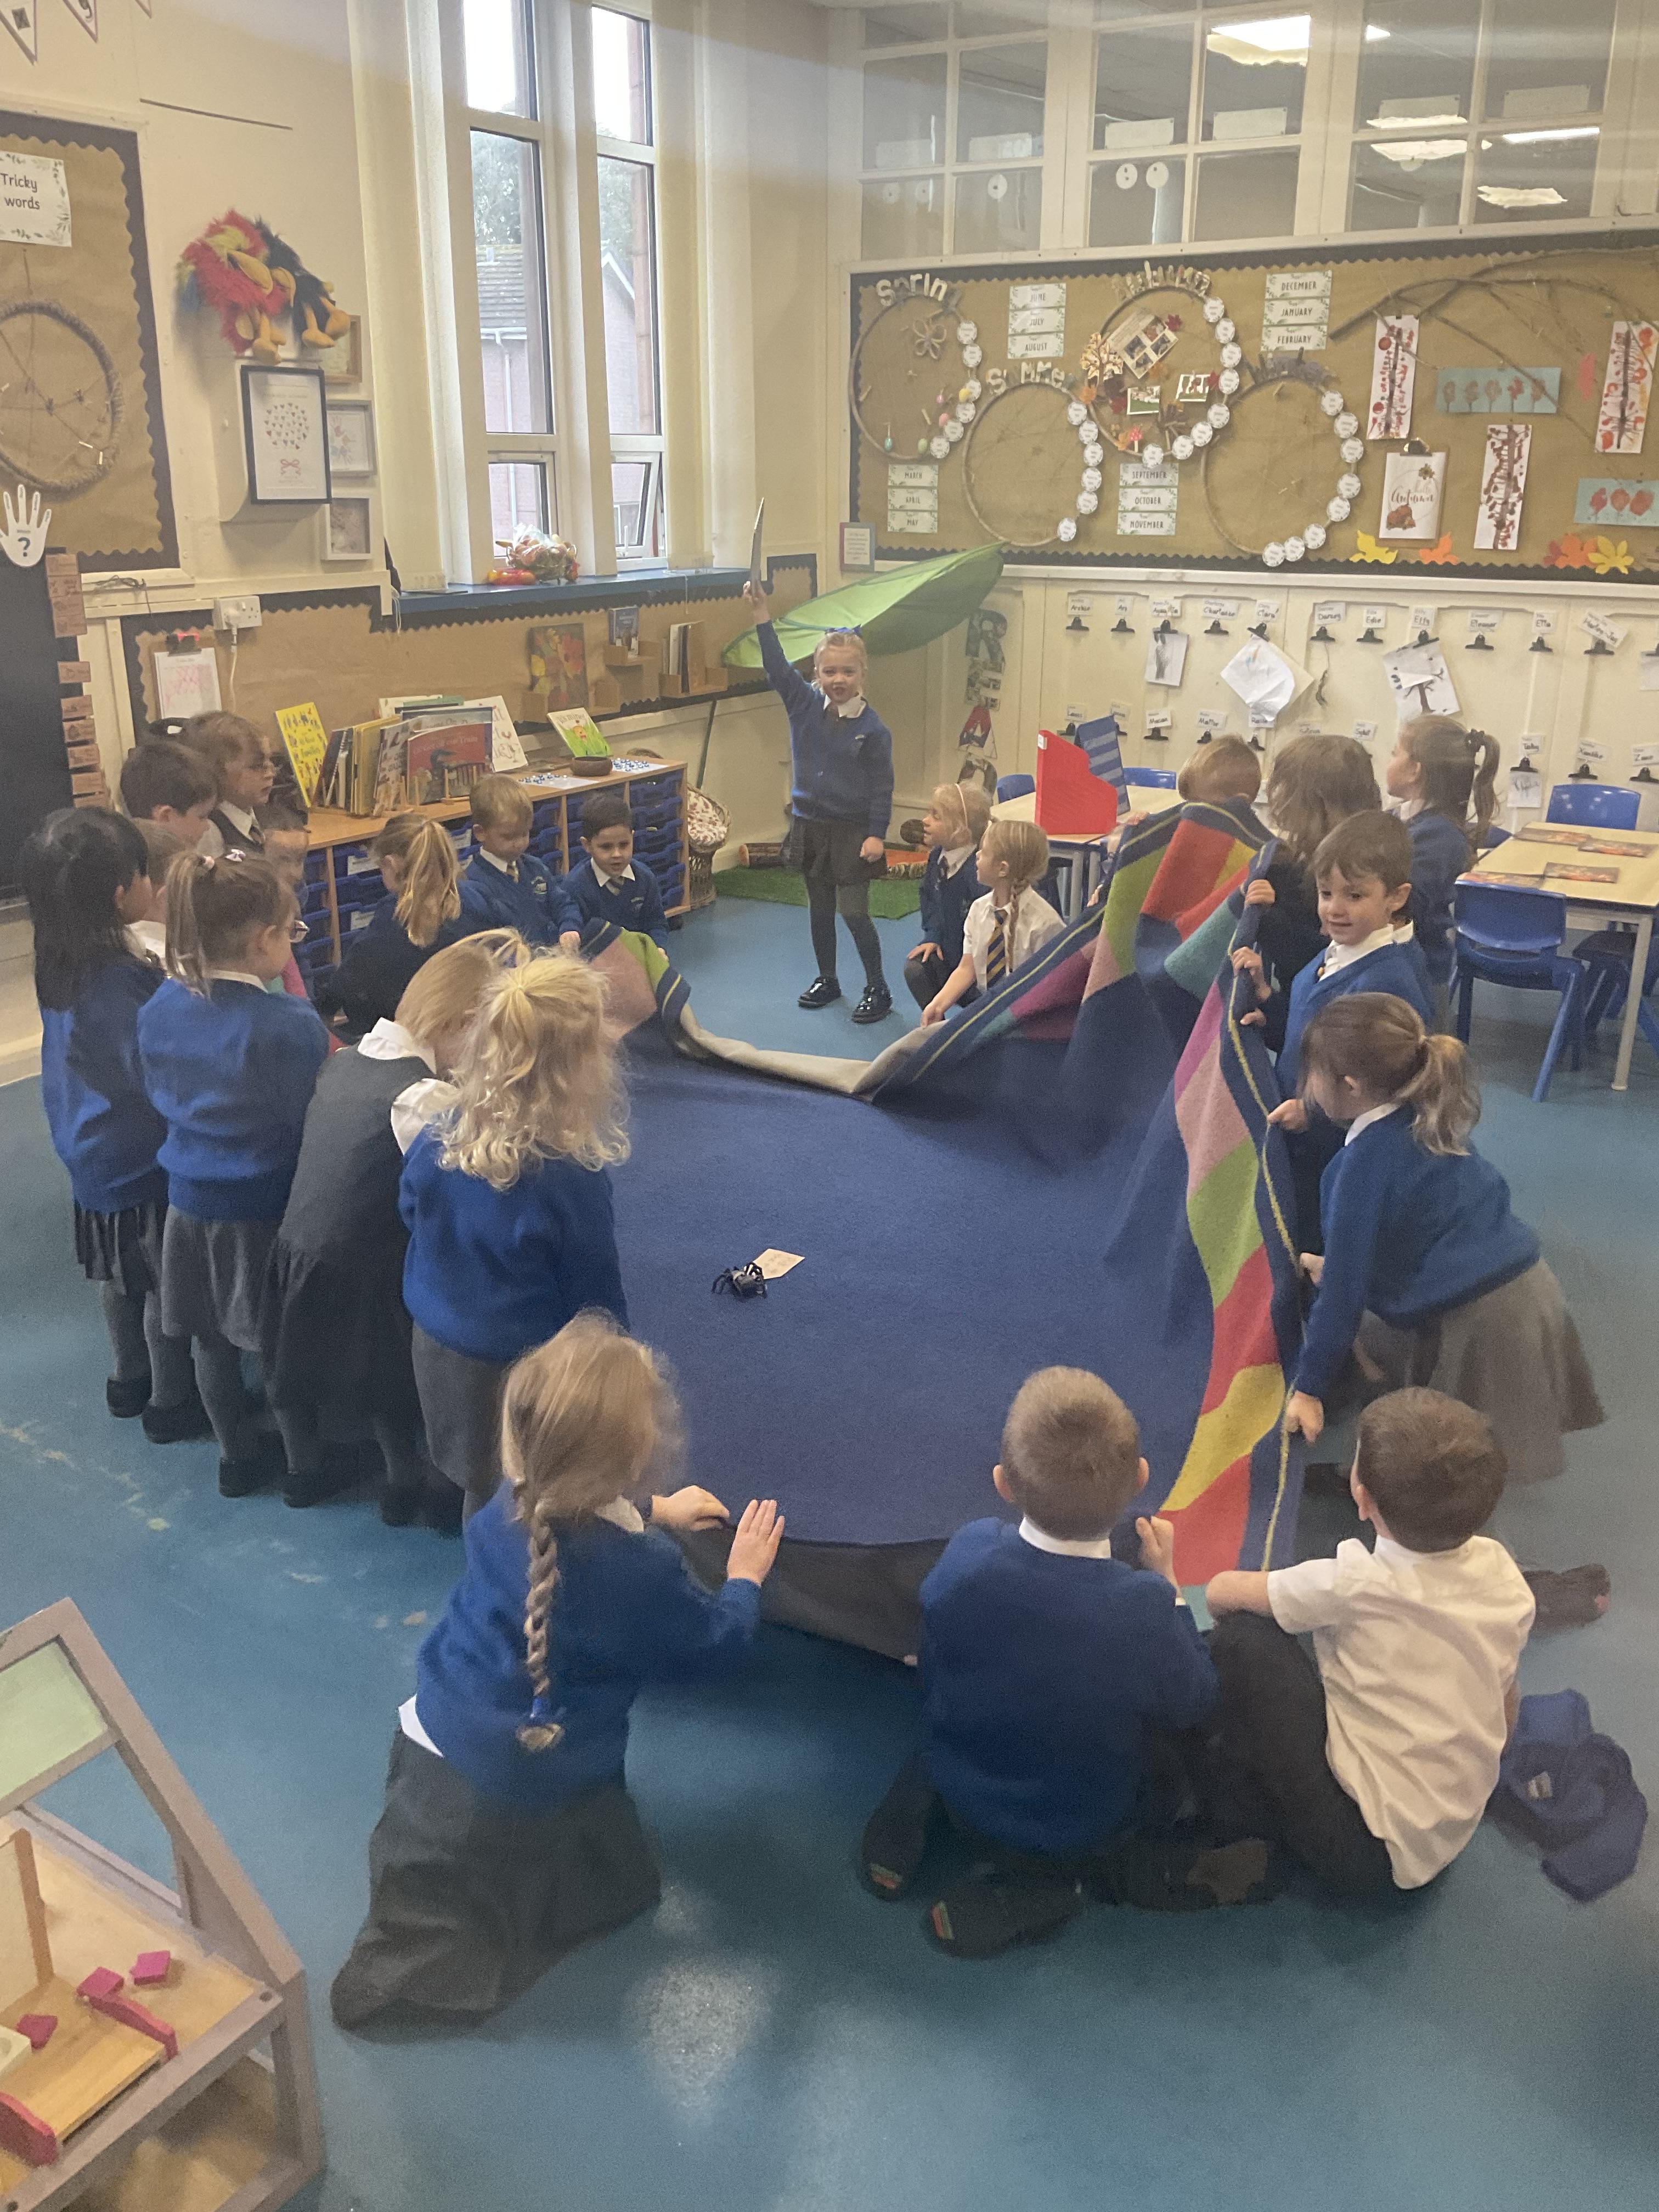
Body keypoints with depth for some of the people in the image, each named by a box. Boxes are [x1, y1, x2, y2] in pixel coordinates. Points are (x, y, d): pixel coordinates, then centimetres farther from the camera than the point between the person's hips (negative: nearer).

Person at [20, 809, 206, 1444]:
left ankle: (130, 1380, 43)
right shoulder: (116, 980, -32)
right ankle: (173, 1403, 26)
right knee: (168, 1281, 10)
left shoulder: (64, 962, -5)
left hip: (95, 1149, 9)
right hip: (141, 1159, -9)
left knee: (124, 1274, 25)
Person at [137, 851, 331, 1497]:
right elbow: (312, 1119, -17)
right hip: (266, 1205, -5)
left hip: (191, 1196, 6)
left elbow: (161, 1095, 9)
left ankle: (240, 1455, 39)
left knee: (213, 1338, 20)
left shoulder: (159, 1008, -5)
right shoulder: (290, 1025, -26)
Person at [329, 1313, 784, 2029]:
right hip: (524, 1793, -7)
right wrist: (745, 1576, 8)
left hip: (433, 1734, 7)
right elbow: (715, 1647, -9)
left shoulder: (514, 1501, -10)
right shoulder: (641, 1576, -29)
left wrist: (656, 1510, 21)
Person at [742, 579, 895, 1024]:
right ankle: (826, 980, 31)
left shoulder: (873, 728, -12)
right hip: (809, 824, 5)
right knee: (819, 908, 15)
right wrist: (762, 617, -24)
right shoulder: (803, 703, -2)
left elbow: (882, 787, -9)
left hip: (852, 829, -4)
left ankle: (878, 989, 10)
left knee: (854, 912, -4)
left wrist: (877, 835, -13)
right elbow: (777, 667, -14)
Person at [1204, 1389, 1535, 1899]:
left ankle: (1237, 1808, 8)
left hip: (1367, 1857, -7)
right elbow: (1506, 1719, 10)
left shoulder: (1355, 1585, -22)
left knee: (1243, 1639, -11)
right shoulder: (1502, 1573, -4)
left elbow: (1221, 1593, -10)